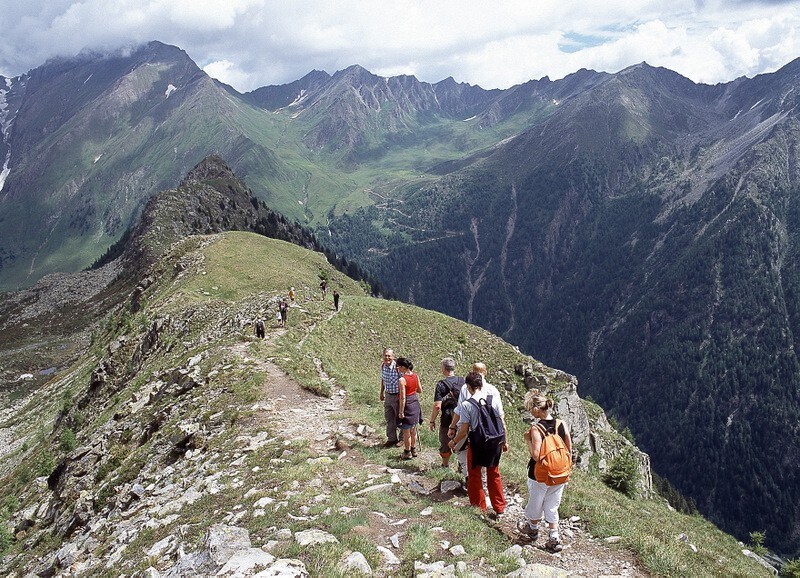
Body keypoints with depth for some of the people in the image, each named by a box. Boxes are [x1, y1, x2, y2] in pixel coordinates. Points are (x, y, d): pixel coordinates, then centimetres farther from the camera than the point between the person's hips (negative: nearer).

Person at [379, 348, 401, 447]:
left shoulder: (397, 367, -24)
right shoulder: (383, 366, -3)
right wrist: (382, 392, 20)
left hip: (397, 396, -6)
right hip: (388, 395, 6)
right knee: (389, 418, 16)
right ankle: (391, 438, 32)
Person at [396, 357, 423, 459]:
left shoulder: (402, 380, -23)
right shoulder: (416, 376, -2)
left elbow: (403, 398, -22)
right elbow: (420, 391, 9)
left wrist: (401, 412, -15)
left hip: (407, 405, -7)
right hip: (415, 404, 7)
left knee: (406, 431, 9)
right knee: (413, 430, 21)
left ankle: (407, 453, 20)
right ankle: (413, 450, 33)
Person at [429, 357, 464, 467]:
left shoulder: (441, 384, -16)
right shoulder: (463, 381, -2)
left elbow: (437, 406, -18)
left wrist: (432, 421, -7)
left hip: (447, 419, -4)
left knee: (445, 443, 15)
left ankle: (445, 465, 28)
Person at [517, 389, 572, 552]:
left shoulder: (536, 429, -23)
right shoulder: (562, 424, -8)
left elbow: (536, 456, -27)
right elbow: (569, 450, 0)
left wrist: (528, 440, -15)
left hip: (539, 477, -4)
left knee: (535, 504, 21)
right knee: (552, 507, 19)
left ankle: (533, 530, 43)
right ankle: (554, 539, 20)